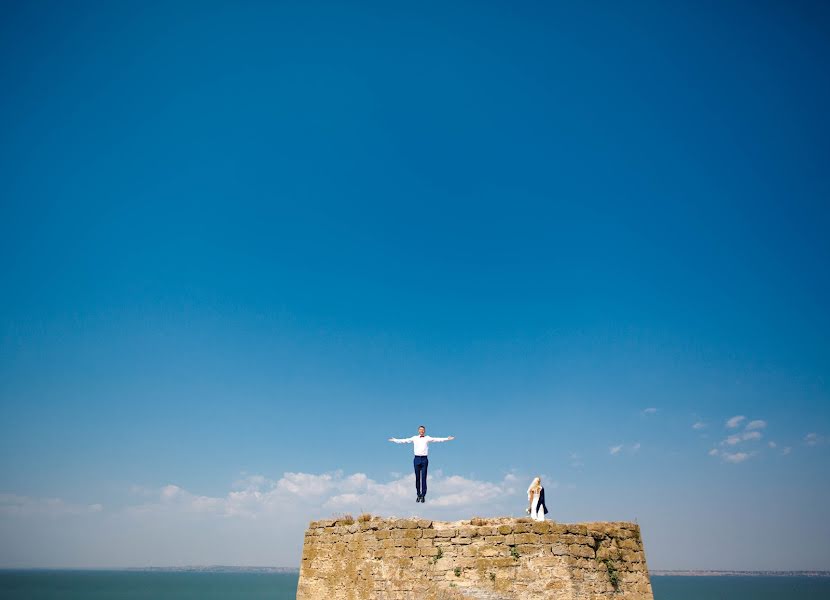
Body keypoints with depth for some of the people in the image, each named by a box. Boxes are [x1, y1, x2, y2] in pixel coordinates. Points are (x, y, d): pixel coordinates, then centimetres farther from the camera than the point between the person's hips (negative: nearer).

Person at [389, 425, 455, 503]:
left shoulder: (427, 438, 5)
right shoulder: (414, 438, 8)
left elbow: (437, 439, -3)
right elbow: (405, 440, 4)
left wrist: (447, 439, -11)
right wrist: (395, 440, -2)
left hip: (424, 459, -1)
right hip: (417, 459, 1)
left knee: (423, 478, -1)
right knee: (417, 478, 6)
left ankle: (423, 496, 4)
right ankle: (418, 495, 16)